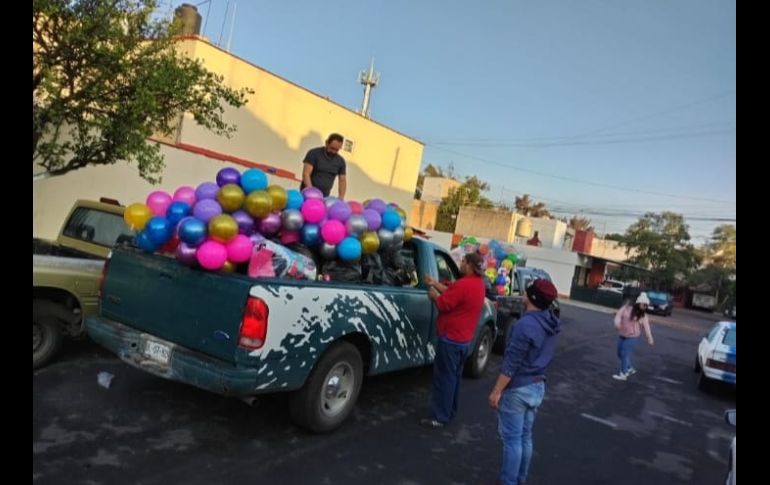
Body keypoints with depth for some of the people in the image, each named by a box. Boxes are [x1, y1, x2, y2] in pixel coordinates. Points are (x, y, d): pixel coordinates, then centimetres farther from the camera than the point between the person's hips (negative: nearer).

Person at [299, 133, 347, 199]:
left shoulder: (340, 161, 7)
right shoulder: (314, 153, -6)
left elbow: (342, 180, 12)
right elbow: (306, 174, -12)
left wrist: (341, 198, -2)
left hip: (324, 197, 4)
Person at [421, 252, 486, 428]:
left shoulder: (463, 284, -23)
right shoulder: (477, 284, 8)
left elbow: (443, 304, -18)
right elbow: (452, 294, 16)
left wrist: (433, 295, 1)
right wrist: (435, 283, 18)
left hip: (451, 338, -10)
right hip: (464, 338, 10)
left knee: (444, 378, -2)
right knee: (454, 376, 18)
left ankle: (439, 417, 3)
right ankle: (449, 411, 29)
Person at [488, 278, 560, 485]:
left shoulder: (525, 325, -25)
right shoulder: (550, 322, 2)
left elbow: (511, 364, -22)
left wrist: (496, 391, -16)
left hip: (517, 389, -9)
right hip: (537, 386, 9)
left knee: (512, 438, 3)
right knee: (525, 436, 19)